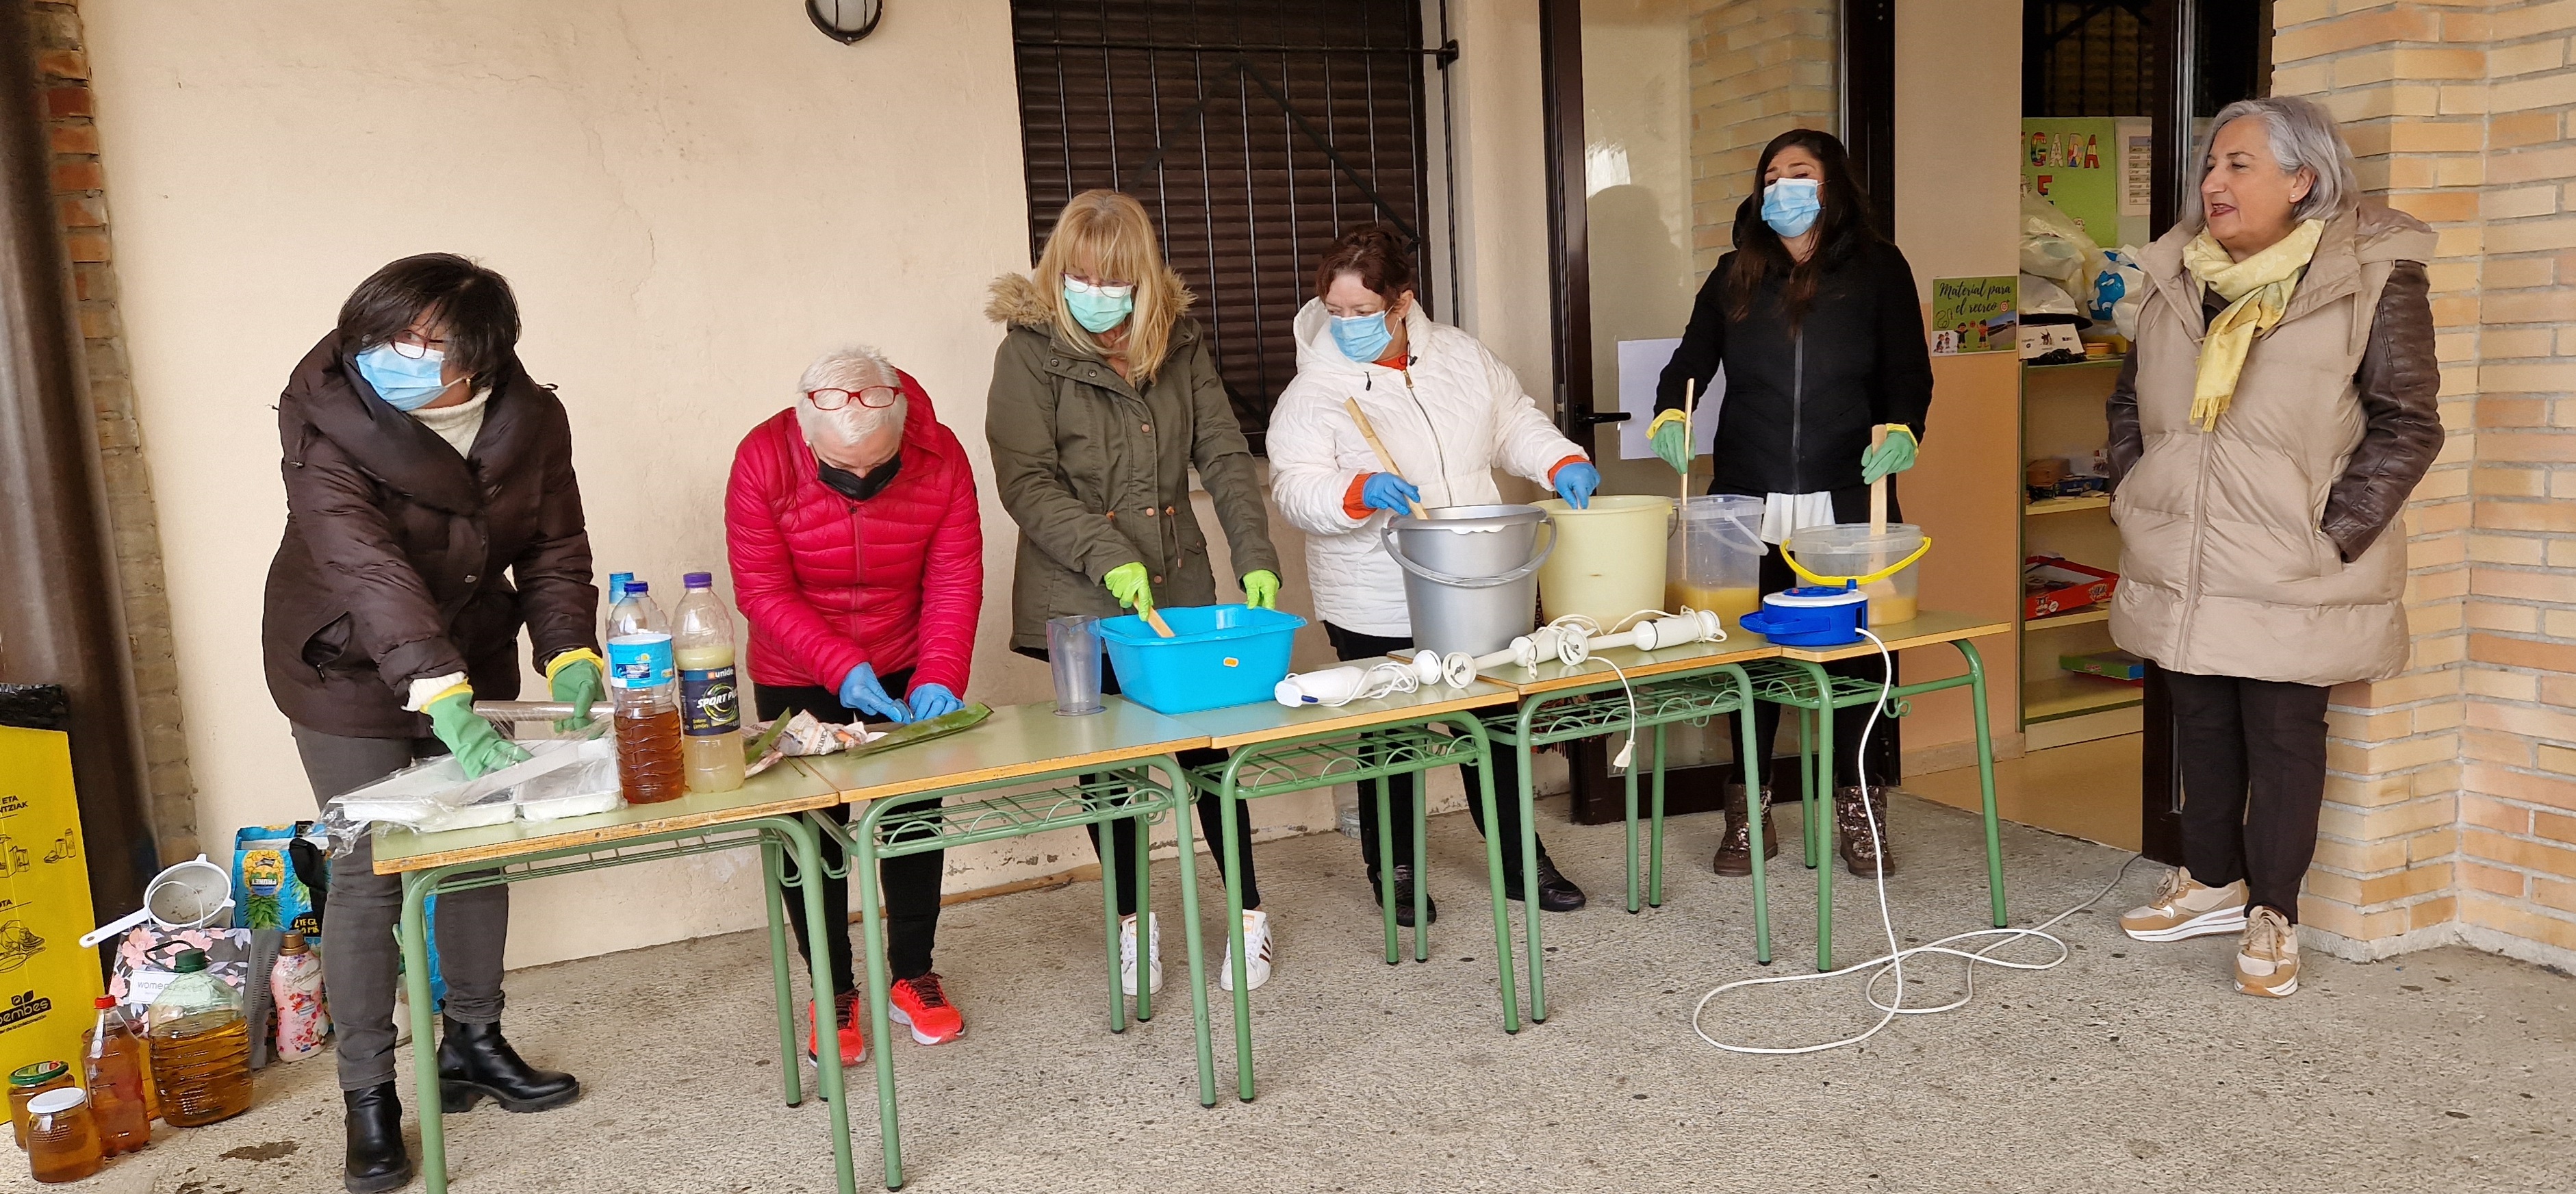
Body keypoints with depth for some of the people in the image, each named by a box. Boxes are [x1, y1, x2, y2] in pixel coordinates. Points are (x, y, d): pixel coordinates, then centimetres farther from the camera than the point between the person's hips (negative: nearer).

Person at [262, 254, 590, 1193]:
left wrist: (569, 655, -22)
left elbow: (554, 550, -6)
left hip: (472, 662, 5)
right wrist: (442, 699, -49)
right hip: (349, 673, -4)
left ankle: (472, 1041, 32)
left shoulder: (531, 422, -13)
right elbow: (367, 569, -38)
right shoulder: (329, 424, -26)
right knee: (367, 878, -2)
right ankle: (368, 1097, 13)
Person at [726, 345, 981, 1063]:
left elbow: (955, 581, -13)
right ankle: (835, 991, 17)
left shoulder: (940, 457, -17)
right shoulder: (764, 460, -21)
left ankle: (913, 976, 24)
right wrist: (843, 668, -29)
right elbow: (763, 593, -18)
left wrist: (938, 678, -25)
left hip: (906, 676, 2)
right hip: (798, 681, -1)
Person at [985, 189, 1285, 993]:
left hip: (1179, 589, 2)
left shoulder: (1181, 342, 4)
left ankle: (1249, 913, 22)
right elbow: (1026, 482, -12)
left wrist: (1256, 557, -8)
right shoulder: (1032, 348, -6)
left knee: (1206, 744, 5)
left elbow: (1224, 457, 3)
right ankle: (1133, 921, 27)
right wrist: (1109, 558, -23)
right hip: (1080, 599, -2)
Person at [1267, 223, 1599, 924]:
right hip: (1376, 612, -4)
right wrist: (1360, 493, -33)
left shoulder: (1461, 357, 5)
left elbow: (1514, 423, 16)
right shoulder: (1313, 390, -8)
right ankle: (1393, 869, 28)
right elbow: (1296, 489, -15)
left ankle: (1520, 860, 30)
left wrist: (1562, 462, 0)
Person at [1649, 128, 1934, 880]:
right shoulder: (1734, 277, 11)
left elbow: (1910, 372, 3)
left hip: (1848, 503, -1)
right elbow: (1690, 363, 10)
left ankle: (1860, 813, 18)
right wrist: (1670, 417, -10)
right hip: (1749, 504, 2)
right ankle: (1750, 814, 18)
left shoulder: (1879, 270, 6)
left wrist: (1899, 429, -17)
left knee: (1858, 650, 2)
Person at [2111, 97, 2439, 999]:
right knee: (2202, 728, 16)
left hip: (2290, 578, -5)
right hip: (2181, 569, 5)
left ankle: (2273, 915, 19)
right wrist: (2133, 496, 7)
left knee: (2283, 738, 5)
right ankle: (2213, 883, 33)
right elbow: (2131, 401, 16)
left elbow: (2408, 424, -8)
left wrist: (2333, 535, -14)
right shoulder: (2177, 274, 7)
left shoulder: (2371, 276, -9)